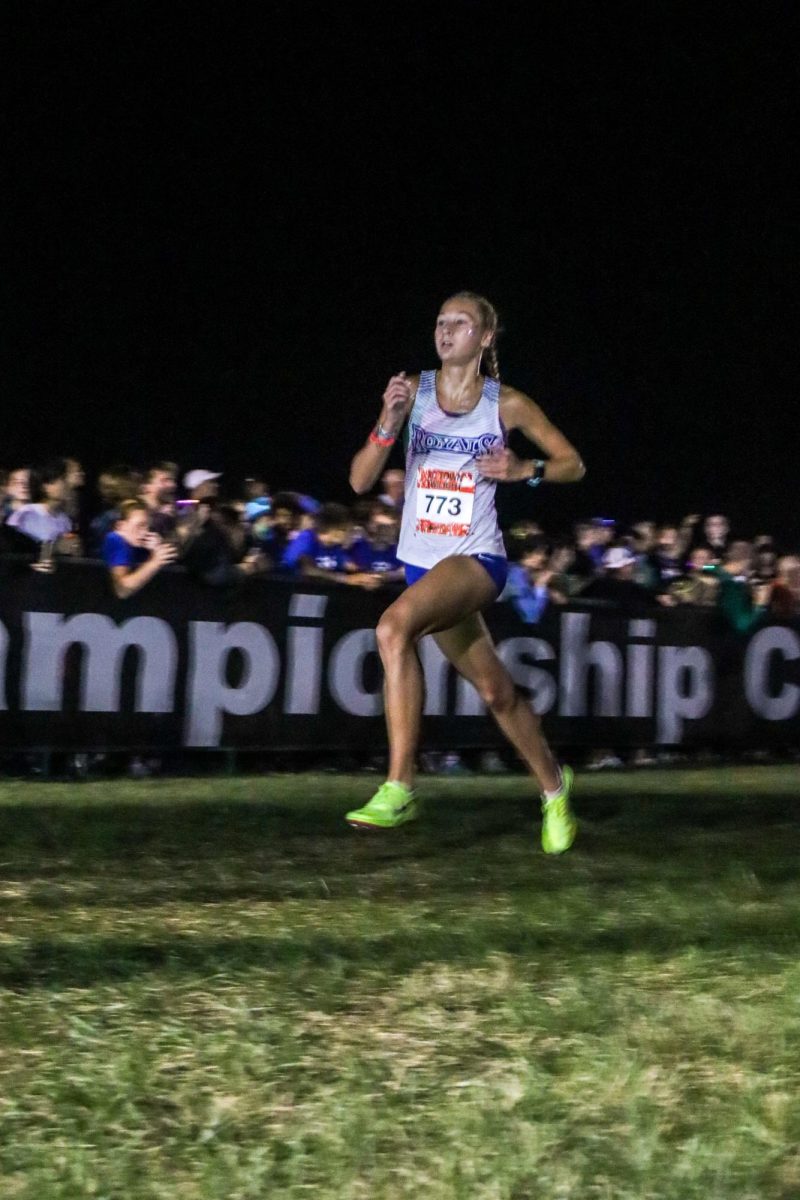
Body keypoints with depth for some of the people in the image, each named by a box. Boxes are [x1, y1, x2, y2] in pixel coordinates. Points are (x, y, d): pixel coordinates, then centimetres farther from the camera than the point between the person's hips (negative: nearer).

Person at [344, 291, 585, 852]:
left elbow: (572, 463, 7)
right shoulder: (413, 391, 0)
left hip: (477, 559, -4)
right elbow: (360, 481, -3)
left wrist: (524, 469, -12)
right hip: (422, 561, 4)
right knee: (496, 690, 14)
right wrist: (388, 425, -19)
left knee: (395, 627, -31)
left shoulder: (507, 403, -4)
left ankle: (400, 788, -28)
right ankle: (553, 785, 40)